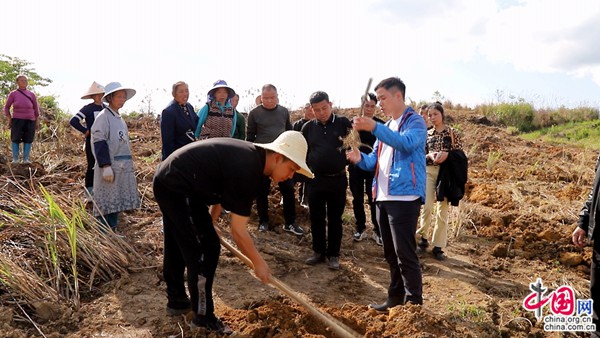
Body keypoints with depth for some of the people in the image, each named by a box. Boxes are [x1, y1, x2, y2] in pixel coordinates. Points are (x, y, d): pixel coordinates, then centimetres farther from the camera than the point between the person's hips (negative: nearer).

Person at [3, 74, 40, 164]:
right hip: (17, 120, -1)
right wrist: (9, 119, 0)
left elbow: (36, 108, 13)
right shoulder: (13, 94, 1)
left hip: (30, 121, 1)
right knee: (15, 139, -3)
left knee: (28, 139, -1)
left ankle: (26, 159, 4)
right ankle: (15, 159, 2)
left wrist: (37, 121, 9)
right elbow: (7, 107, 7)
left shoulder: (31, 95, 6)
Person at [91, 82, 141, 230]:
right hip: (110, 166, -8)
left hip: (122, 168, 8)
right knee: (107, 203, -3)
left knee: (116, 202, 13)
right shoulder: (103, 117, -9)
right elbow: (99, 143, -16)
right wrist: (106, 166, -22)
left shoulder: (120, 119, 18)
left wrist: (129, 165, 21)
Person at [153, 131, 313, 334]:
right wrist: (258, 263, -9)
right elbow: (238, 231, -21)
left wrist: (207, 223, 26)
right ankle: (203, 317, 9)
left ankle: (176, 300, 40)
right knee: (205, 249, -5)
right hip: (178, 188, -10)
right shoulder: (247, 170, -25)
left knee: (177, 246, 22)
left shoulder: (251, 156, 4)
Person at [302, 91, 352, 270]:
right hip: (315, 181, 2)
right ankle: (318, 252, 25)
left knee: (335, 219, 8)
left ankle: (333, 254, 20)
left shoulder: (343, 123, -3)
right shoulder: (308, 127, 4)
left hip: (337, 181, -2)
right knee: (316, 219, 10)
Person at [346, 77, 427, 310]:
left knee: (405, 254, -7)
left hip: (405, 197, -8)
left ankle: (414, 304, 2)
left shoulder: (415, 122, -5)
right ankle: (396, 297, 26)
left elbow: (406, 143, -28)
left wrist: (374, 128, -37)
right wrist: (360, 159, -5)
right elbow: (375, 161, 17)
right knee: (390, 253, 15)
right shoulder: (386, 127, 20)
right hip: (383, 198, 9)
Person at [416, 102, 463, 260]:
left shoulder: (452, 132, 2)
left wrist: (447, 154, -18)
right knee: (427, 207, -10)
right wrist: (430, 155, -12)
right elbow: (421, 156, 9)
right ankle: (423, 239, 10)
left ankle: (438, 247, 10)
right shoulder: (427, 134, 9)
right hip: (429, 171, 1)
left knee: (442, 210, 2)